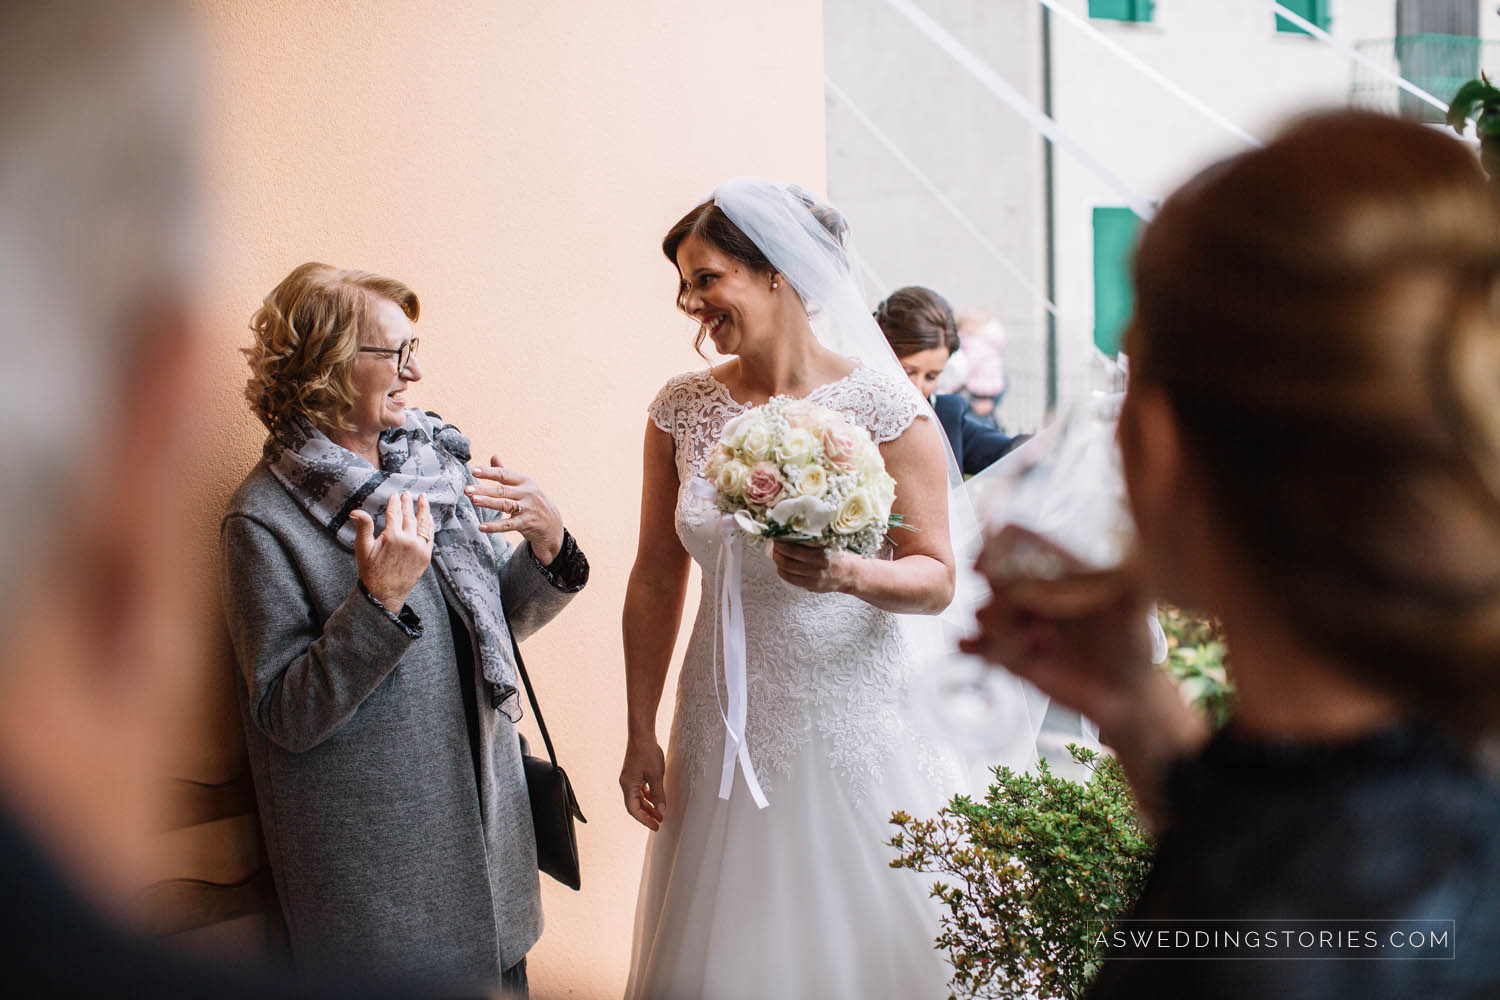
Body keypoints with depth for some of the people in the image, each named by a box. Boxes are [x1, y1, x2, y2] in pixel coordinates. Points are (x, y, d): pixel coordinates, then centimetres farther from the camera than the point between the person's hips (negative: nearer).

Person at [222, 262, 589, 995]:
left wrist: (548, 548, -8)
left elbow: (499, 624, 12)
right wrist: (380, 599, -27)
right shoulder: (265, 518, -14)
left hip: (486, 816, 6)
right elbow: (285, 717, -17)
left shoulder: (436, 464, 3)